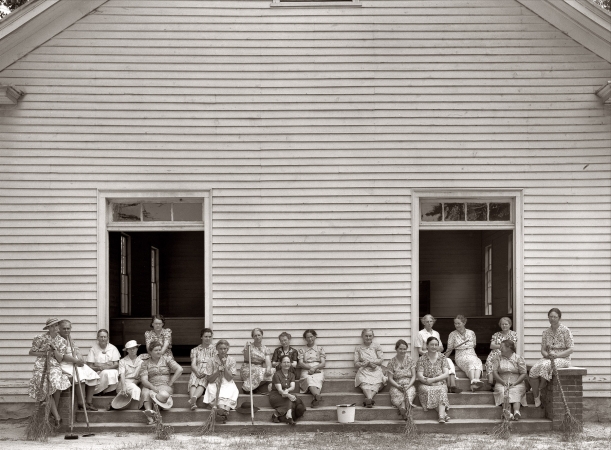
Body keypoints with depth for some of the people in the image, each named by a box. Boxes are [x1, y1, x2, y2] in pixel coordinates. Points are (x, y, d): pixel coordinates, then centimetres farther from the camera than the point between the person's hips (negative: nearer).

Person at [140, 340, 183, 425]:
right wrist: (153, 388, -19)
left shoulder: (167, 359, 11)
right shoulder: (145, 363, 11)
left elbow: (179, 369, 0)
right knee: (145, 393, -37)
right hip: (150, 386, 0)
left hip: (165, 386, 0)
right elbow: (144, 379, -1)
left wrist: (170, 383, -6)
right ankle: (150, 418, -52)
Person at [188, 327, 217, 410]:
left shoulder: (215, 348, 17)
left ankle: (194, 397, -65)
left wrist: (205, 373, -13)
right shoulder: (195, 350, 22)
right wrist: (197, 372, -14)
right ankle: (193, 403, -59)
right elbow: (193, 364, 9)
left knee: (202, 383, -37)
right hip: (197, 372, 1)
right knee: (193, 382, -35)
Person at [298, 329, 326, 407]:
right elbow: (301, 363, 6)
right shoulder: (302, 350, 20)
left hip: (318, 371, 0)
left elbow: (323, 363, 7)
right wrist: (310, 367, -12)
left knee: (317, 380, -37)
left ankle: (316, 398, -63)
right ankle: (318, 396, -65)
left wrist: (314, 368, -13)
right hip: (306, 371, 0)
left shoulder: (320, 349, 18)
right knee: (309, 379, -38)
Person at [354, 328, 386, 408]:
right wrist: (367, 364, -7)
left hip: (376, 371, 0)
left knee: (377, 383, -35)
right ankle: (370, 399, -60)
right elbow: (356, 363, 10)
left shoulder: (377, 346, 16)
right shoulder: (358, 349, 18)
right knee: (364, 383, -35)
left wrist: (368, 361, -3)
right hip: (363, 371, 0)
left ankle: (368, 399, -58)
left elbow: (381, 360, 7)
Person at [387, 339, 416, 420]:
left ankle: (404, 410, -57)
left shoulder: (410, 360, 8)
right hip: (396, 385, 0)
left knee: (409, 393, -35)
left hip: (409, 385, 0)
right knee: (397, 395, -35)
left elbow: (413, 376, 6)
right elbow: (390, 379, 3)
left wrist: (408, 385, -12)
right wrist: (398, 386, -13)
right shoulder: (392, 362, 5)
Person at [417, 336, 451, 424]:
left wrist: (433, 379, -14)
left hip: (440, 384, 0)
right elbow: (420, 377, -4)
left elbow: (446, 374, -1)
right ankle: (443, 413, -37)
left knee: (441, 390, -33)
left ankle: (441, 416, -49)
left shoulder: (442, 357, 7)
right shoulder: (422, 359, 3)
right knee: (428, 391, -34)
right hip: (425, 385, 0)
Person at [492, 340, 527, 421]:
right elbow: (494, 372, 5)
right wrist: (503, 382, -10)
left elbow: (523, 374, 2)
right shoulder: (498, 359, 15)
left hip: (517, 383, -1)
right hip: (502, 383, 1)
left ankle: (516, 411, -54)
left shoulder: (519, 358, 8)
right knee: (502, 392, -31)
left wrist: (515, 383, -13)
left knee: (515, 392, -33)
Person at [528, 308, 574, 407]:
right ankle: (536, 398, -18)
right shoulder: (546, 333, 13)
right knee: (533, 370, -26)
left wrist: (556, 355, -17)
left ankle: (540, 390, -13)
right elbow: (543, 349, 13)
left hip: (562, 358, -4)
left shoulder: (566, 331, -1)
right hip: (548, 358, 4)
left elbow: (570, 349, -5)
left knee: (545, 366, -36)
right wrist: (547, 354, -11)